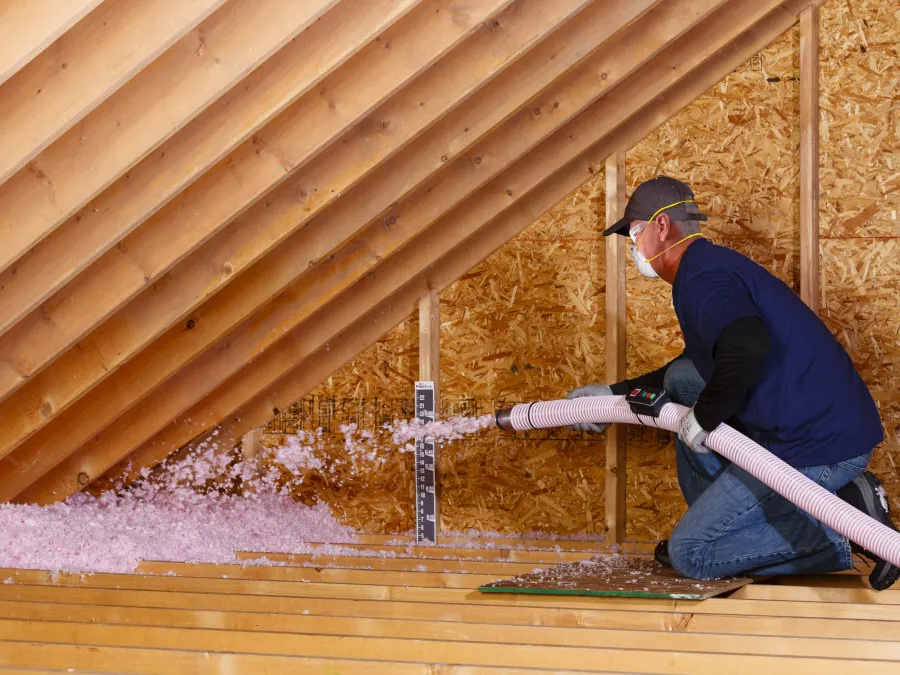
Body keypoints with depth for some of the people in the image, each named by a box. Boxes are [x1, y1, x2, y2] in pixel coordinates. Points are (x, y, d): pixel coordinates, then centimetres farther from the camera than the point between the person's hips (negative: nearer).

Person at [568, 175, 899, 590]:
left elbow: (747, 348, -35)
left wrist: (705, 418, -19)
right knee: (682, 378, 19)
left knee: (689, 555, -4)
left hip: (815, 449, -10)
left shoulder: (699, 276, -13)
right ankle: (714, 527, 17)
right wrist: (616, 395, 41)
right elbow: (698, 369, 39)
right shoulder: (714, 265, 22)